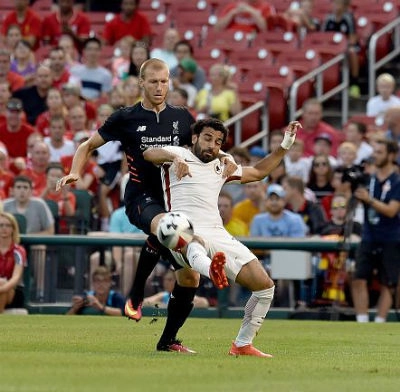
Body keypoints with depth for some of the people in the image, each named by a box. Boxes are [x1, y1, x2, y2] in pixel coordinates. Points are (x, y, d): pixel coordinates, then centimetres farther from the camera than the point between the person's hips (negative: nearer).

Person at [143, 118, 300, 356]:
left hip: (219, 236, 7)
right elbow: (149, 153, -7)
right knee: (194, 243, -46)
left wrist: (284, 146, 34)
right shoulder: (179, 154, 13)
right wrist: (174, 158, -28)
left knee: (265, 285, -3)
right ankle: (212, 270, -82)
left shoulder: (221, 166, 30)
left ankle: (243, 345, 9)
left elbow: (258, 172, 43)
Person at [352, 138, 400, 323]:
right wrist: (353, 192, -8)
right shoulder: (369, 178, 7)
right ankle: (362, 323, -4)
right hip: (369, 237, 4)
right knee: (359, 280, -6)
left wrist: (369, 199, -25)